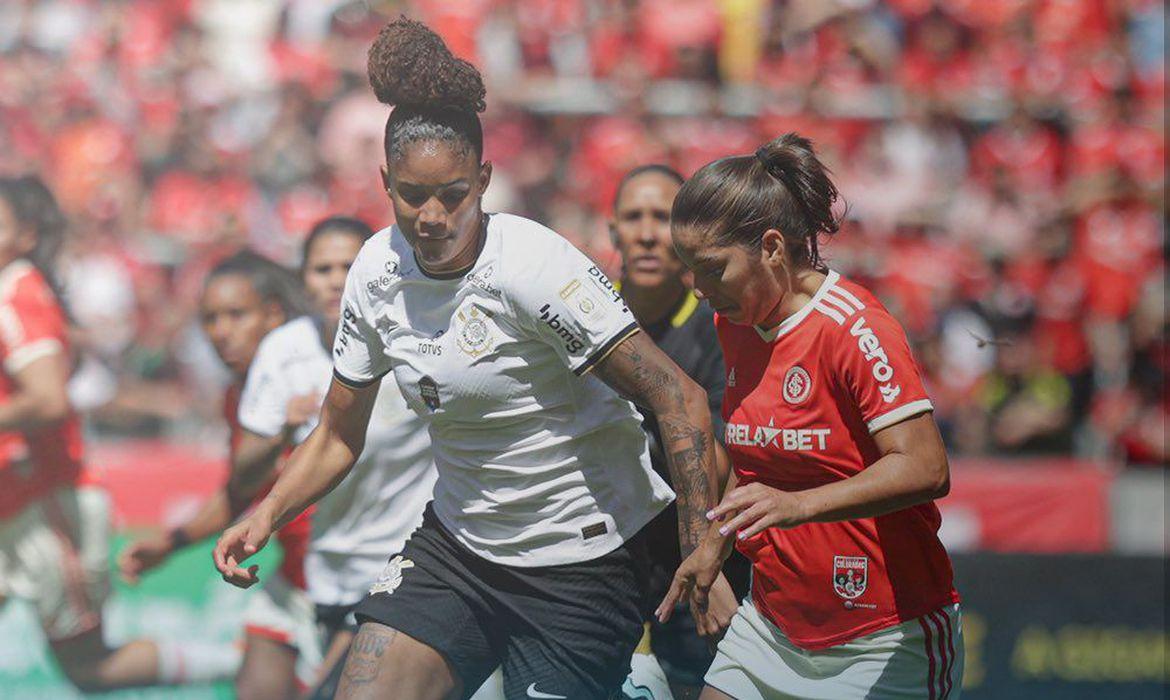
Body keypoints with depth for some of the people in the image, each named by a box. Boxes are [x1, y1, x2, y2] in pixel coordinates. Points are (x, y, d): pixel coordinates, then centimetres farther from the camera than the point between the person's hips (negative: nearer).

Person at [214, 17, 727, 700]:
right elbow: (338, 435, 11)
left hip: (583, 558, -5)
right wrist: (267, 516, -5)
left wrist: (701, 558, -26)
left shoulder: (531, 264, -20)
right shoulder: (378, 270, -2)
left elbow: (678, 396, -22)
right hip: (456, 543, 5)